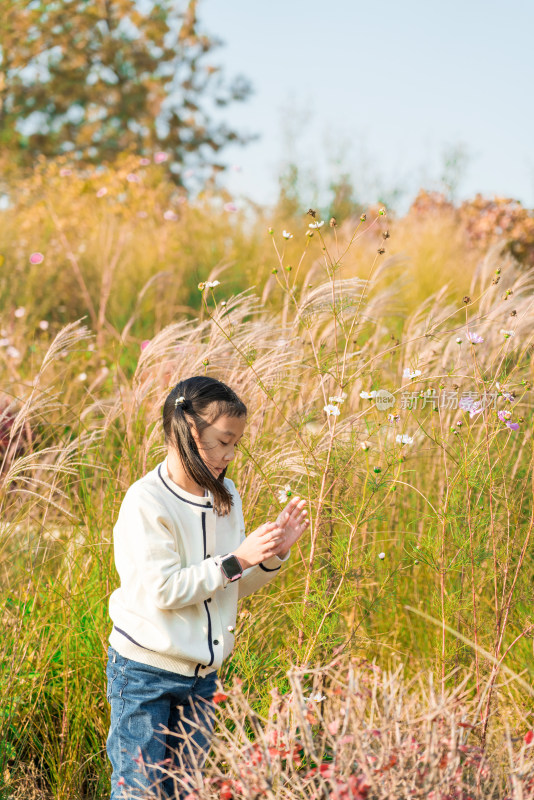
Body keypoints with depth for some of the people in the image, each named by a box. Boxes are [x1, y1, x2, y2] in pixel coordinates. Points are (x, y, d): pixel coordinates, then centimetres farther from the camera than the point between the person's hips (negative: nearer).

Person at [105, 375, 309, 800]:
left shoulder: (226, 495, 4)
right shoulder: (146, 502, -17)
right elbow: (164, 590, -22)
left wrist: (272, 556, -8)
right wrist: (237, 560, -23)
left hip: (203, 672, 6)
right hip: (145, 672, -6)